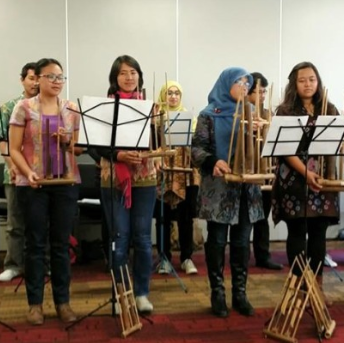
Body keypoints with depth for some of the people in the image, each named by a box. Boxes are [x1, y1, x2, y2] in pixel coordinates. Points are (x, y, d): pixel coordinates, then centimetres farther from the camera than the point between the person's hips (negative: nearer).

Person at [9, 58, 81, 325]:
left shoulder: (72, 110, 7)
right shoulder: (24, 108, 0)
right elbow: (14, 149, -1)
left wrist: (67, 141, -8)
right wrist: (28, 173, -16)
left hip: (66, 183, 2)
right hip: (33, 184, -2)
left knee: (61, 243, 7)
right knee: (36, 243, 4)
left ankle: (63, 300, 16)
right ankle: (35, 302, 14)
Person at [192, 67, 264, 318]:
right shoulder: (209, 115, 0)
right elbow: (197, 148, -8)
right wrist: (213, 162, -28)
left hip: (246, 186, 4)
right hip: (219, 187, -4)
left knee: (242, 241, 8)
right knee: (217, 241, 2)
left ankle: (240, 293, 16)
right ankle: (218, 294, 12)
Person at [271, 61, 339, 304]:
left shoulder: (330, 110, 11)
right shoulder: (285, 111, 0)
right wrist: (306, 172, -19)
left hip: (324, 179, 3)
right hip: (296, 179, -3)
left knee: (318, 233, 7)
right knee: (297, 232, 1)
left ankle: (317, 283, 18)